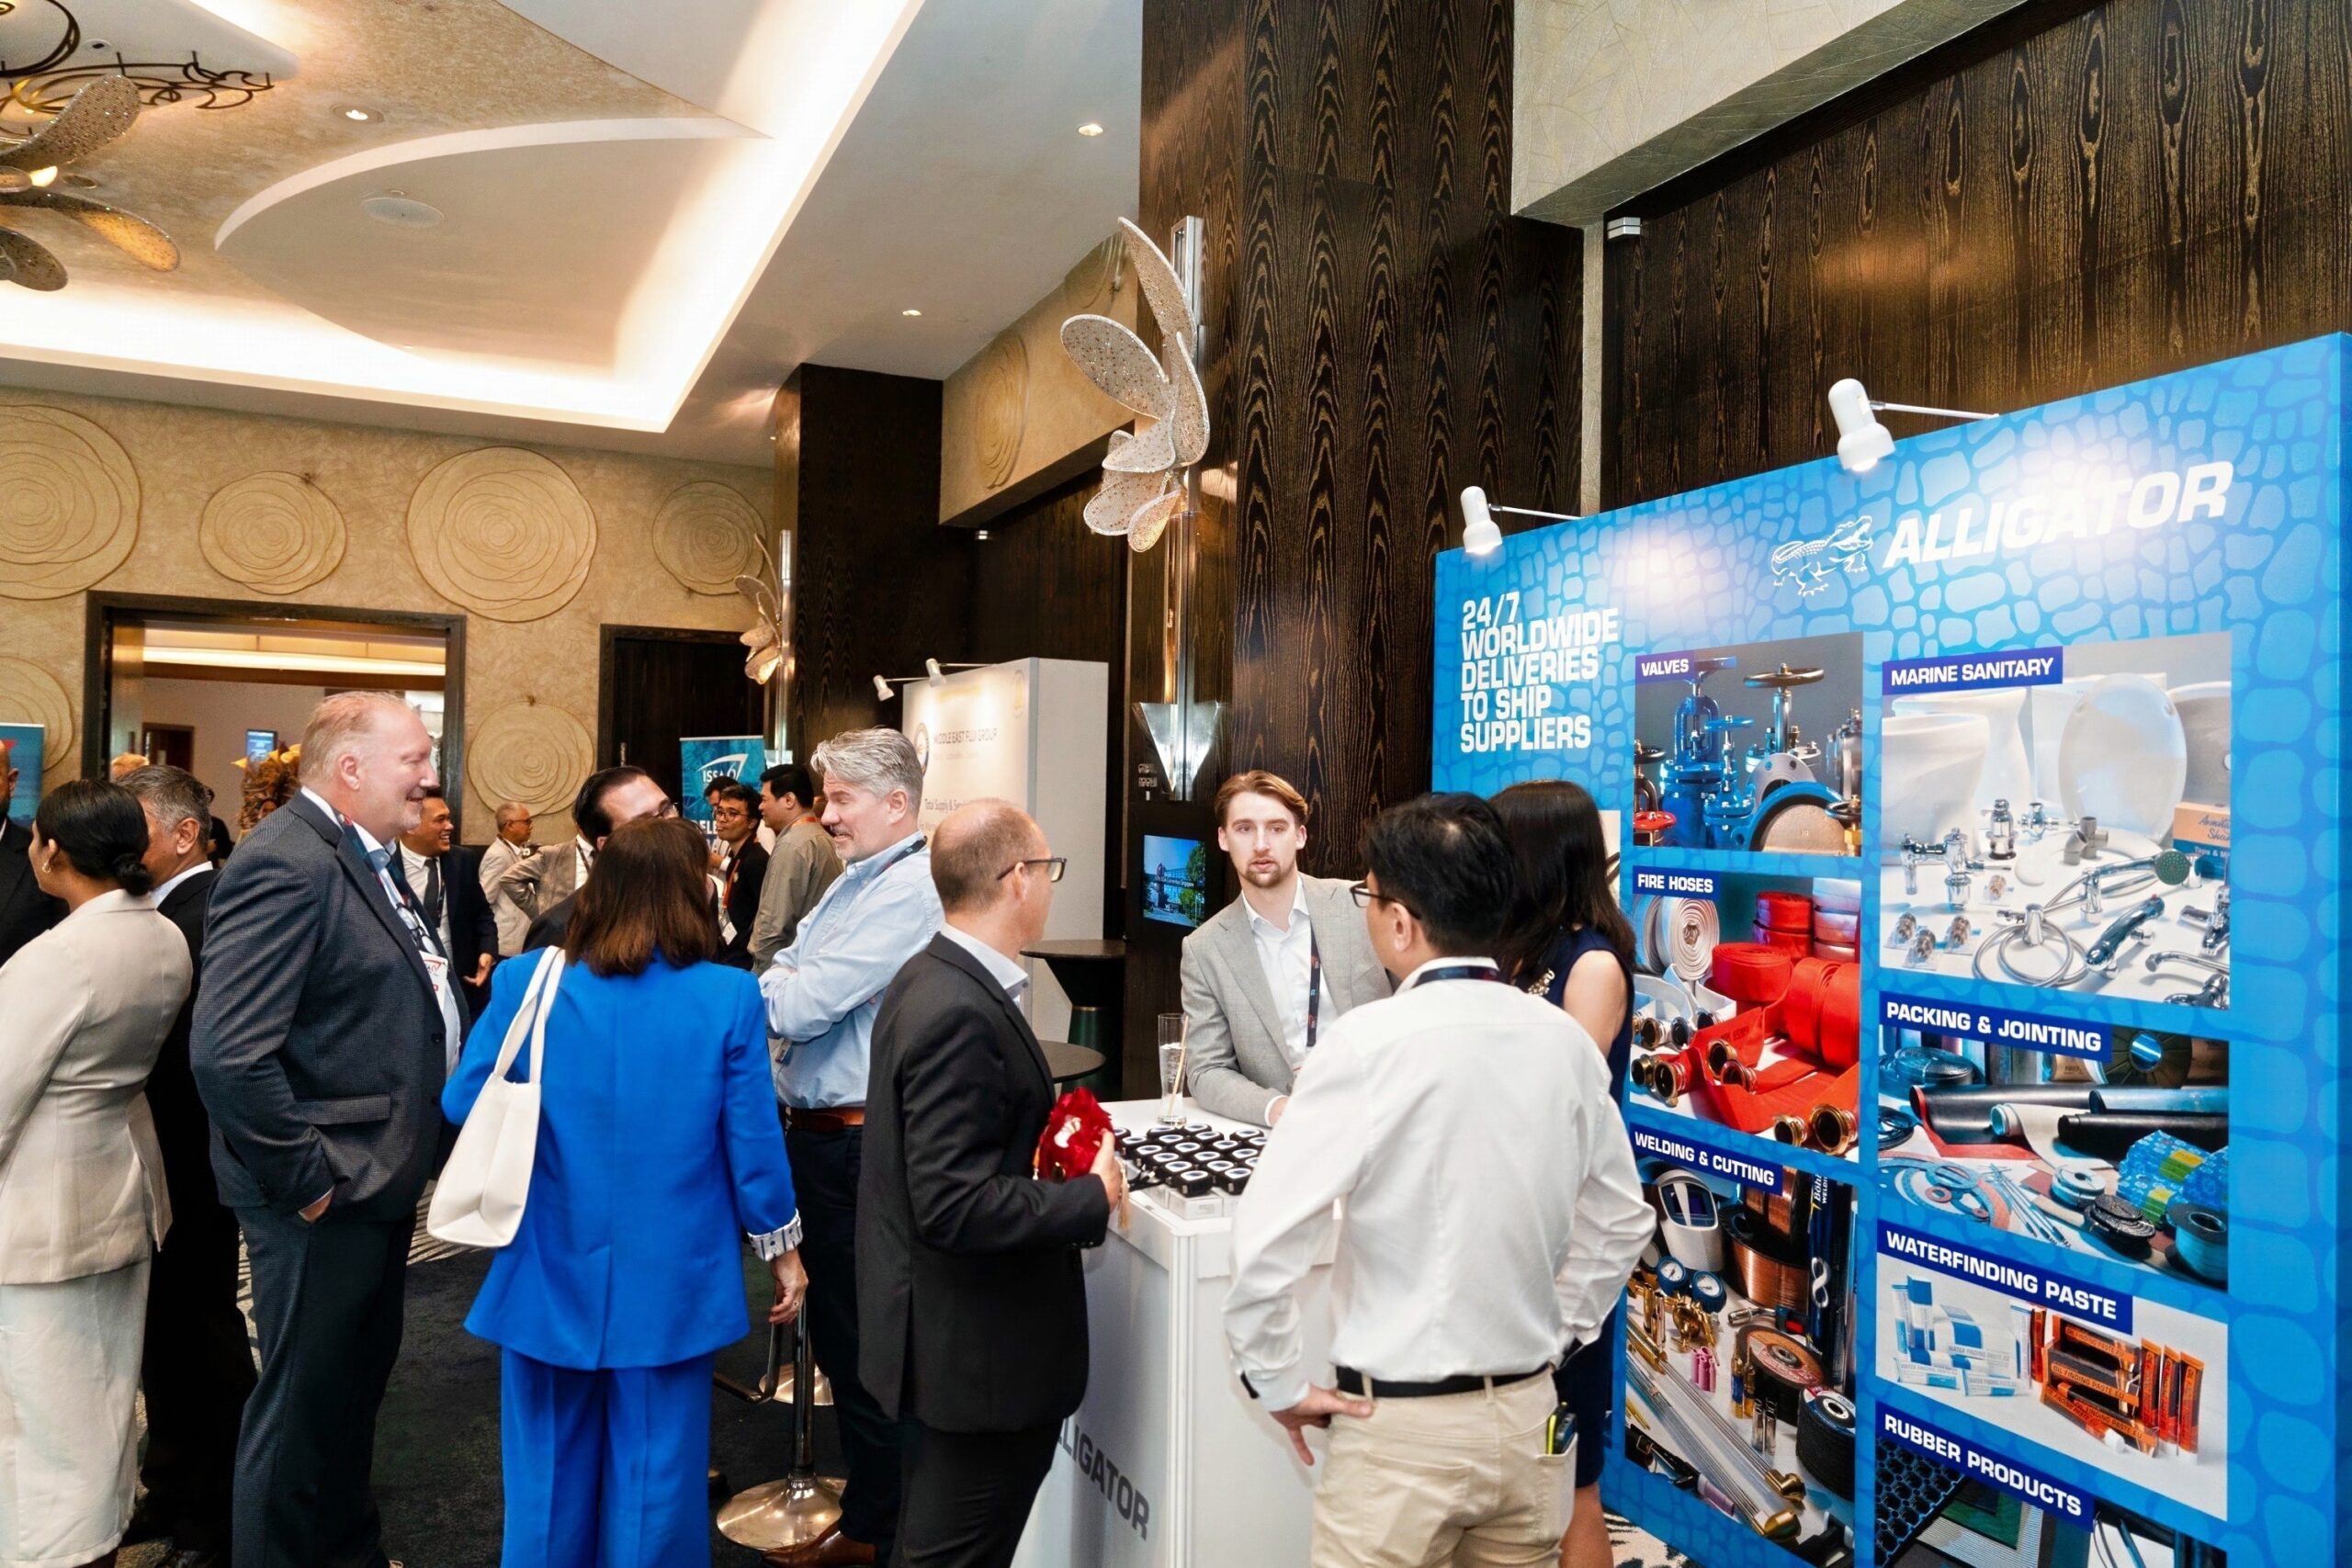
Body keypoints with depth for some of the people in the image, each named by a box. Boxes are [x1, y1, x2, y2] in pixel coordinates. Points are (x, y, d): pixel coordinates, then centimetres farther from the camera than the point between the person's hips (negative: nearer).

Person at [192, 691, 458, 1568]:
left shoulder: (360, 858, 9)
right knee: (302, 1404, 8)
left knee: (356, 1386, 24)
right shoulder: (289, 862, -22)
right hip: (327, 1200, -10)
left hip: (378, 1181, 10)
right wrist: (304, 1180, -21)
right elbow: (228, 1054, -30)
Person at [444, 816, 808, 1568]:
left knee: (551, 1470, 19)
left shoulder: (526, 984, -9)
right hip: (669, 1277, -2)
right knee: (655, 1471, 12)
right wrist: (782, 1245, 6)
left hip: (553, 1272, 2)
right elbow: (753, 1139, -8)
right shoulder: (728, 997, -13)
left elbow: (460, 1106, 2)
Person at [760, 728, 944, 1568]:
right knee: (838, 1332, 20)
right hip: (824, 1136, 10)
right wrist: (786, 980, -9)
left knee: (864, 1343, 5)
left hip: (857, 1146, -10)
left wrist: (775, 984, -6)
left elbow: (801, 1007, -24)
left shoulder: (908, 891, -21)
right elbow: (784, 977, 11)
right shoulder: (858, 879, 13)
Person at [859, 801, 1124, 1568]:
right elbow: (957, 1205, -29)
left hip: (947, 1335, 10)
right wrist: (1093, 1197, -17)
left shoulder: (932, 979, 4)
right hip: (975, 1351, -10)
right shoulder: (959, 1013, -26)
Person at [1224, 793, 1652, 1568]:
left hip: (1403, 1424, -5)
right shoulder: (1564, 1039, -2)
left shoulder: (1373, 1040, -19)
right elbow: (1621, 1219, 10)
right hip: (1529, 1414, 5)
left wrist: (1279, 1382, -8)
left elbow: (1267, 1234, -21)